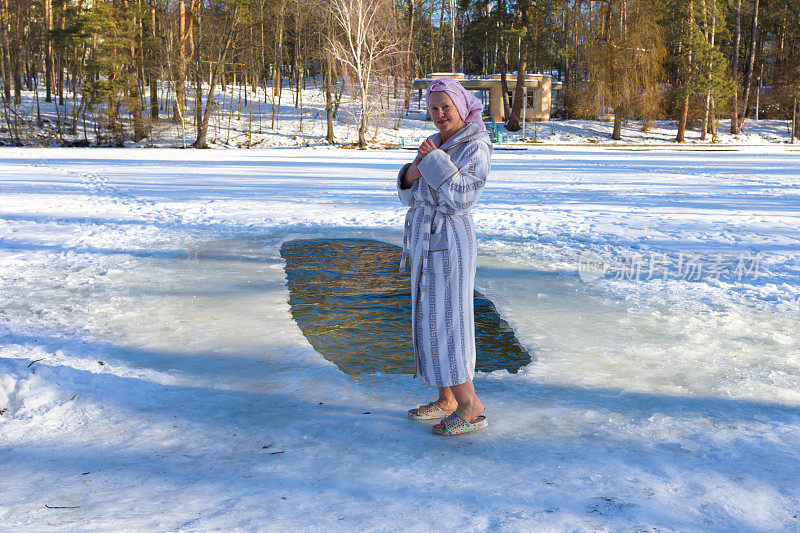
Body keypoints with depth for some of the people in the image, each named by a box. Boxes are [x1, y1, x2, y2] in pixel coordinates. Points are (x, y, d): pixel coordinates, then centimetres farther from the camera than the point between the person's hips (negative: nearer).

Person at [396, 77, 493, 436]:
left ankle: (470, 407, 2)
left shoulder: (476, 148, -11)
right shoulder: (437, 144, 13)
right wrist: (415, 168, -9)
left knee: (447, 321, -7)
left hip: (450, 244, -9)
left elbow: (459, 198, -22)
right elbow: (408, 194, 10)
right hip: (425, 243, 9)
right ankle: (446, 400, 22)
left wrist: (435, 161, -18)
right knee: (430, 319, 11)